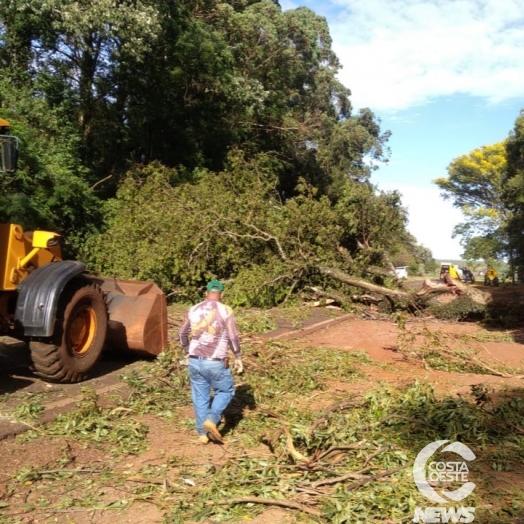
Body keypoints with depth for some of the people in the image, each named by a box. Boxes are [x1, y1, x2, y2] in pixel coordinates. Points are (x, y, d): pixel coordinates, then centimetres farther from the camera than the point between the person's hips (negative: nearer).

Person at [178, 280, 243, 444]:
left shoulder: (193, 310, 5)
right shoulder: (226, 311, -9)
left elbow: (182, 334, 14)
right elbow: (233, 338, -11)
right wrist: (238, 357, 3)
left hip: (195, 361, 4)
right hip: (215, 363, -4)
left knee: (200, 397, 15)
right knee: (226, 391, 17)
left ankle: (202, 433, 21)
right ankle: (211, 420, 0)